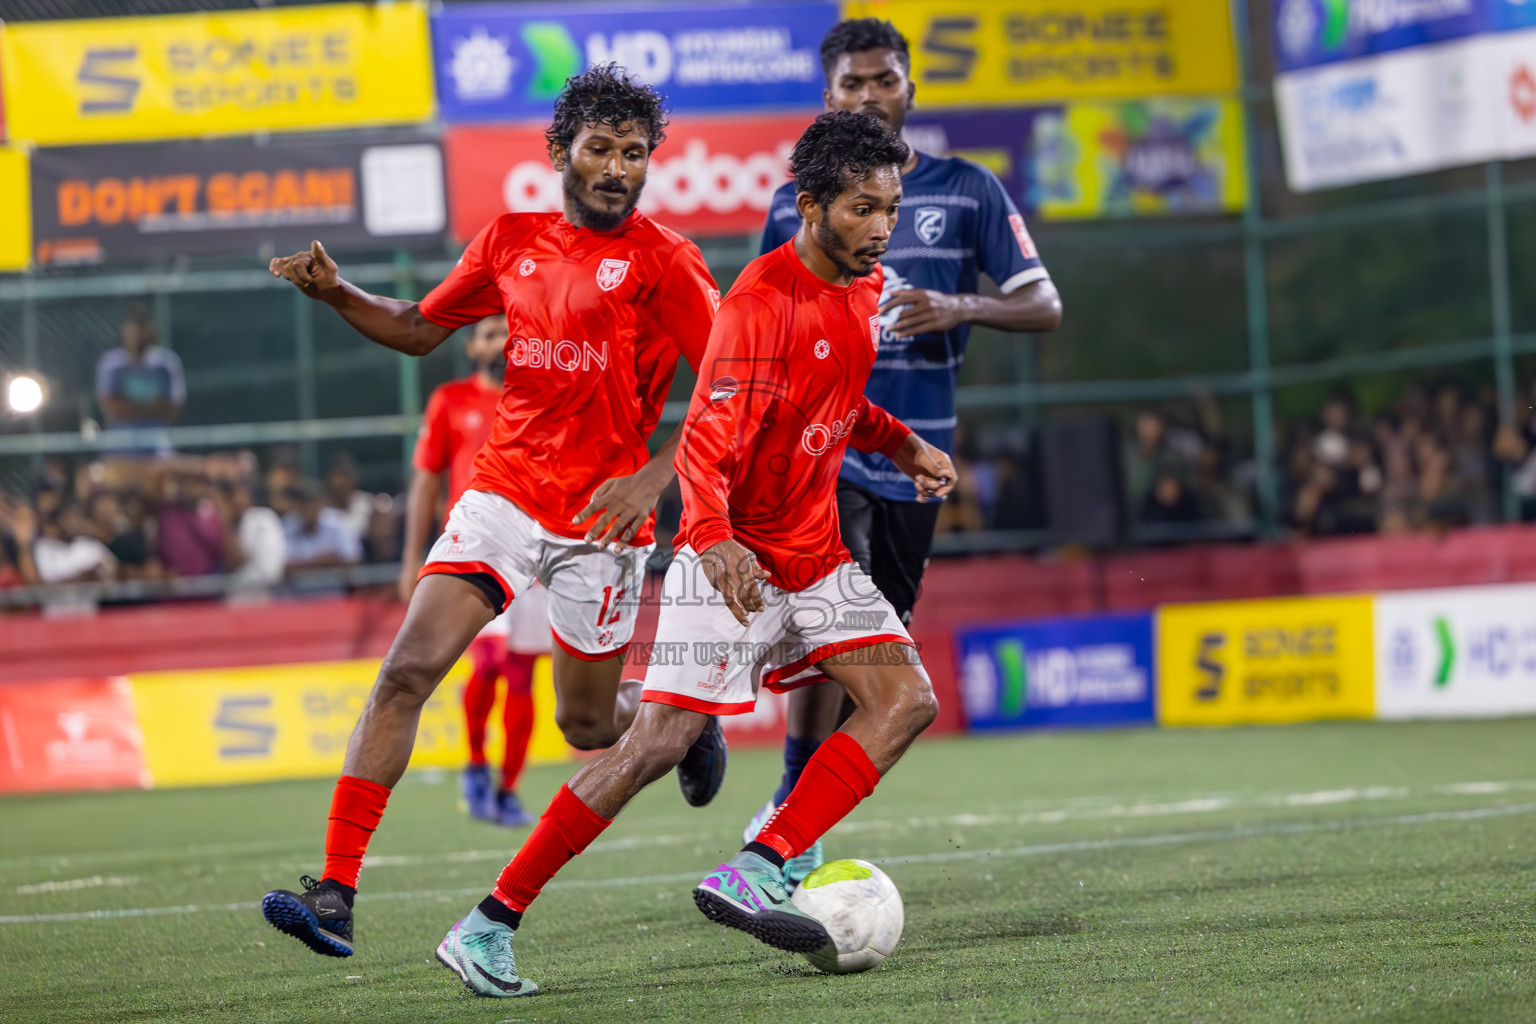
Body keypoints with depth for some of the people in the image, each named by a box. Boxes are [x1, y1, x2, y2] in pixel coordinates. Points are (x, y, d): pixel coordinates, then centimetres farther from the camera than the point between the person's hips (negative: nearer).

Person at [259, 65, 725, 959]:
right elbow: (421, 329, 21)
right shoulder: (512, 242, 7)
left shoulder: (662, 261, -7)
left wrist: (654, 476, -22)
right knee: (408, 669, -13)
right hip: (504, 491, 3)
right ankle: (335, 895, -16)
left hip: (599, 516, -3)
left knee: (589, 726, 8)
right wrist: (337, 295, 3)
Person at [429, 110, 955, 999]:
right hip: (737, 557, -8)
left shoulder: (863, 287, 6)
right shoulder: (762, 304, -21)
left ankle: (755, 875, -16)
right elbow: (705, 443, -28)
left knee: (908, 703, -9)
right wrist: (713, 538, -45)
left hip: (817, 553, 8)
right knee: (659, 742, -14)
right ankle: (489, 927, -8)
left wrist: (902, 443, 10)